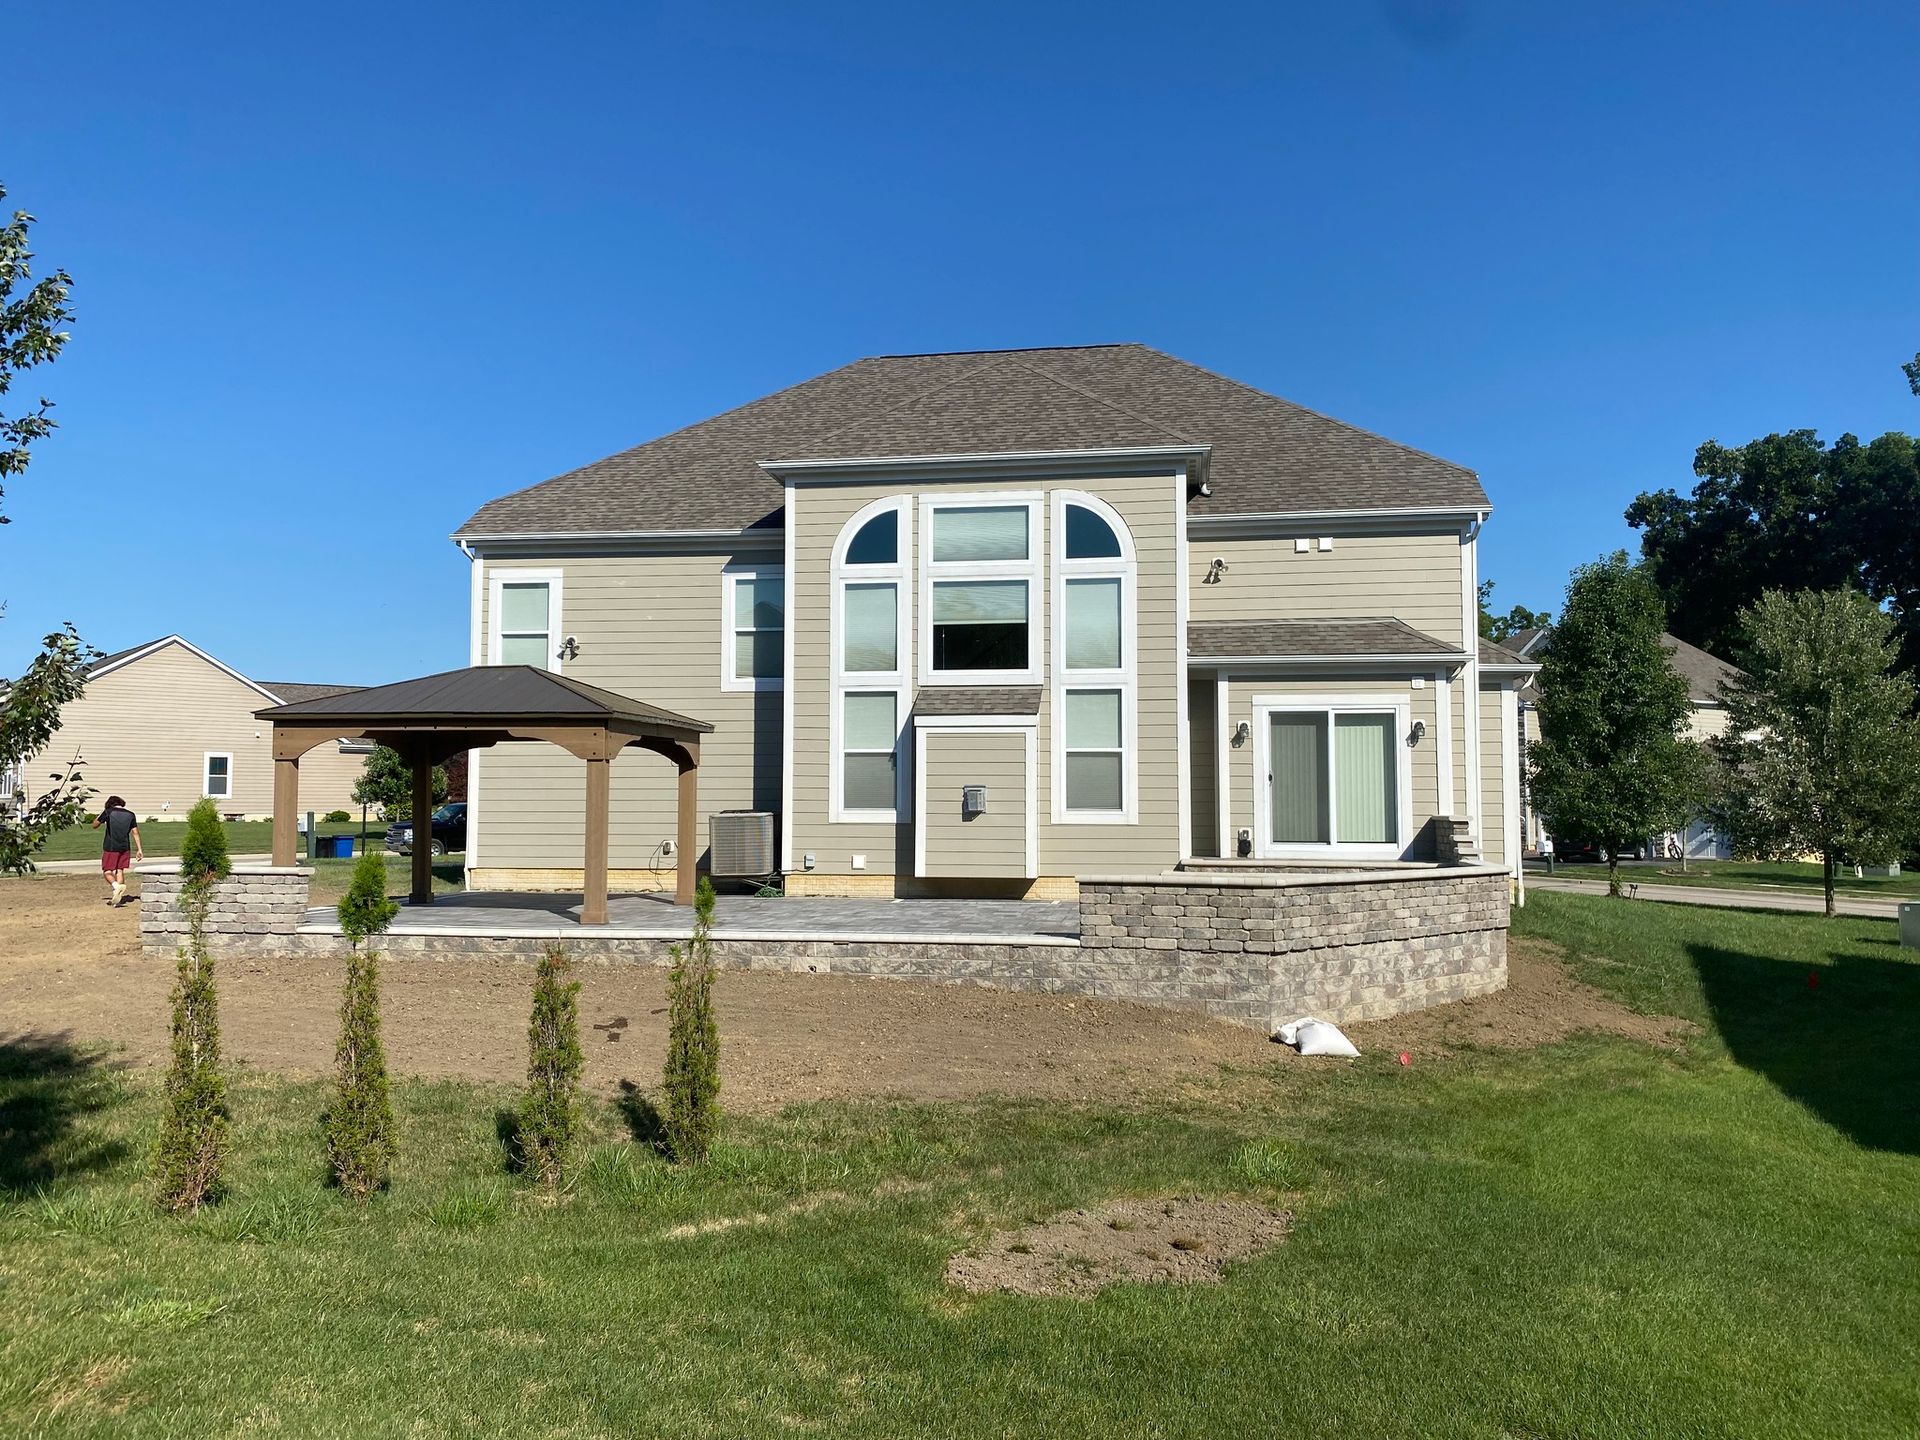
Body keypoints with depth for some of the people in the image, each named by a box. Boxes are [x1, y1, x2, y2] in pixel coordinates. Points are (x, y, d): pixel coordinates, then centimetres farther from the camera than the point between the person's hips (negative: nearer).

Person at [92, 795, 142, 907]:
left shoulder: (108, 812, -4)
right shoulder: (130, 814, 5)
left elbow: (95, 825, 6)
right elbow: (135, 832, 4)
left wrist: (100, 817, 25)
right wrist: (139, 849, 5)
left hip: (110, 847, -3)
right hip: (125, 847, 3)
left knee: (107, 871, 4)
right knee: (120, 871, 9)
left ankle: (117, 886, -26)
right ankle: (117, 898, 5)